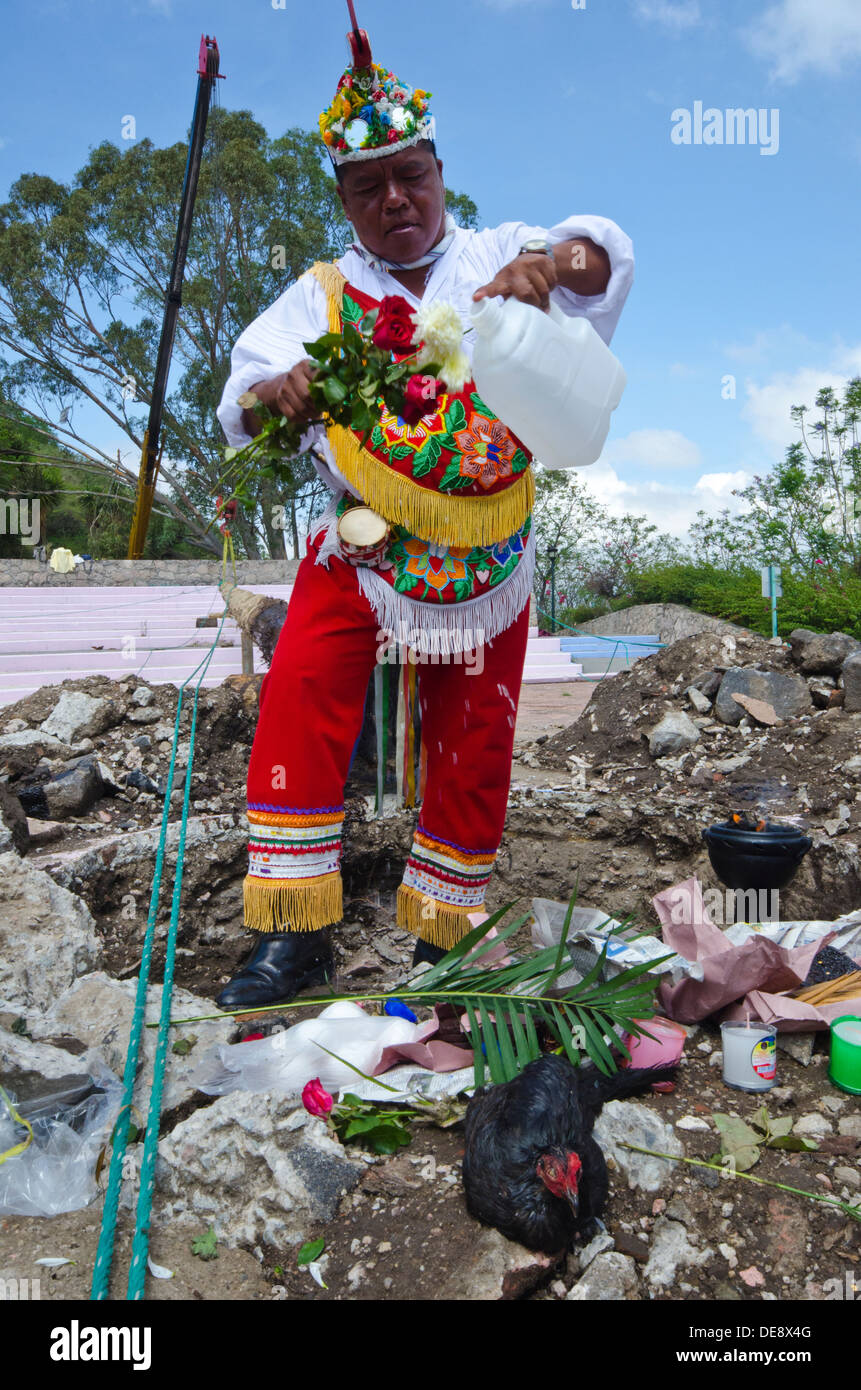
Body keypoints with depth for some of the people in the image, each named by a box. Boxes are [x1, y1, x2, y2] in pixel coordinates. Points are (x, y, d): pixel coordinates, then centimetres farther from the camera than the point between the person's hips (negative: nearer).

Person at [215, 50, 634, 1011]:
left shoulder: (495, 259, 5)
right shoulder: (319, 296, 5)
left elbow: (604, 255, -9)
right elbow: (241, 404, -7)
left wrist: (546, 264, -32)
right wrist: (276, 395, -31)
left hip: (487, 558, 1)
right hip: (361, 549, 0)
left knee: (474, 745, 3)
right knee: (300, 687, -20)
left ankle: (438, 941, 21)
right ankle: (294, 933, -9)